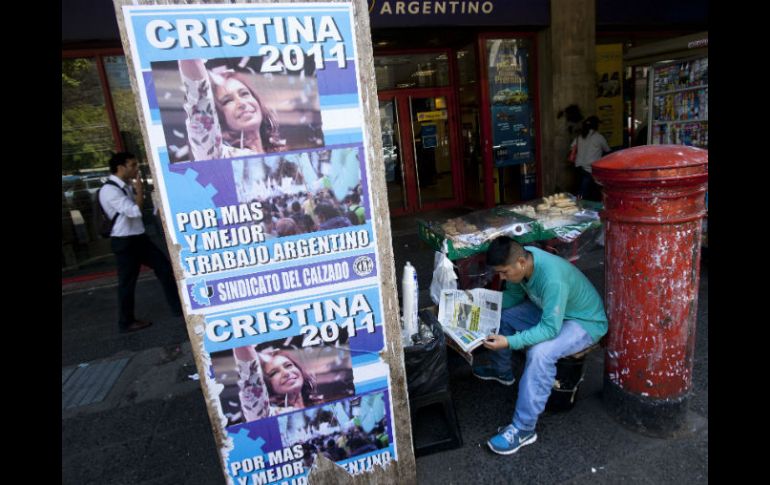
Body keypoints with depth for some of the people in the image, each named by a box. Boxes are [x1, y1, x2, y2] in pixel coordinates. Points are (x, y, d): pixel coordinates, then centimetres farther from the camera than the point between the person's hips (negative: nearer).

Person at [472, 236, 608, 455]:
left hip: (585, 322, -8)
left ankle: (523, 428, -18)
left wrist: (510, 342, -42)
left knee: (539, 353, -33)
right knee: (500, 316, 5)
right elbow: (513, 294, 3)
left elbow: (551, 328, -36)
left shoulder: (553, 278, -39)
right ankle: (501, 370, 31)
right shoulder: (521, 258, -14)